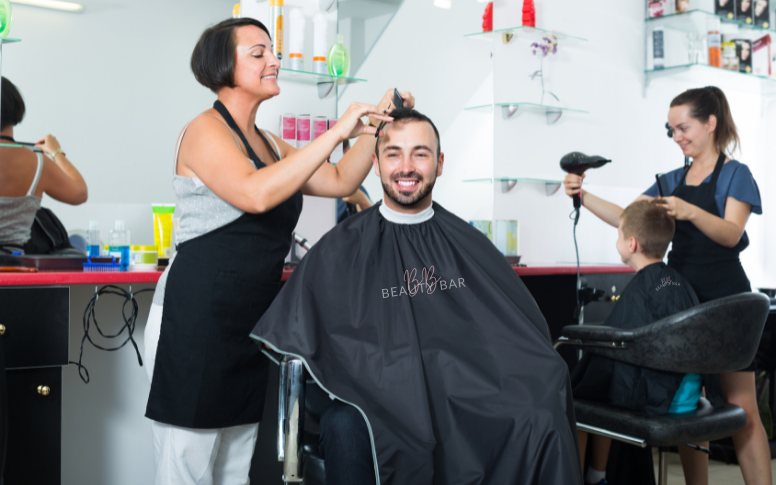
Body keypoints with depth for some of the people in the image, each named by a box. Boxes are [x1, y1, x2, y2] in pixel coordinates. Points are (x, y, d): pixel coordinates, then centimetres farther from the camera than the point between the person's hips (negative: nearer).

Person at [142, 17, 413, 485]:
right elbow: (256, 194, -26)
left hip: (250, 321, 9)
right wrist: (336, 132, -22)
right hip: (195, 318, -8)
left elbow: (340, 182, 16)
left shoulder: (270, 144, 17)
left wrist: (373, 128, 2)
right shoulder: (206, 130, -8)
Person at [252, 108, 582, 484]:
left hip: (464, 393, 2)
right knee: (345, 428, -34)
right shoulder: (342, 248, 8)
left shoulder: (469, 243, 15)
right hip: (376, 393, -1)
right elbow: (284, 334, 3)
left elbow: (520, 330, 15)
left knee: (540, 417, -26)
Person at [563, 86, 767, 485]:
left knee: (741, 406, -5)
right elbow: (625, 218, 9)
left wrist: (690, 211, -33)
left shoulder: (735, 174, -1)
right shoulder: (673, 180, 14)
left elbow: (731, 233, -15)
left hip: (724, 299, -5)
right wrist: (584, 195, -4)